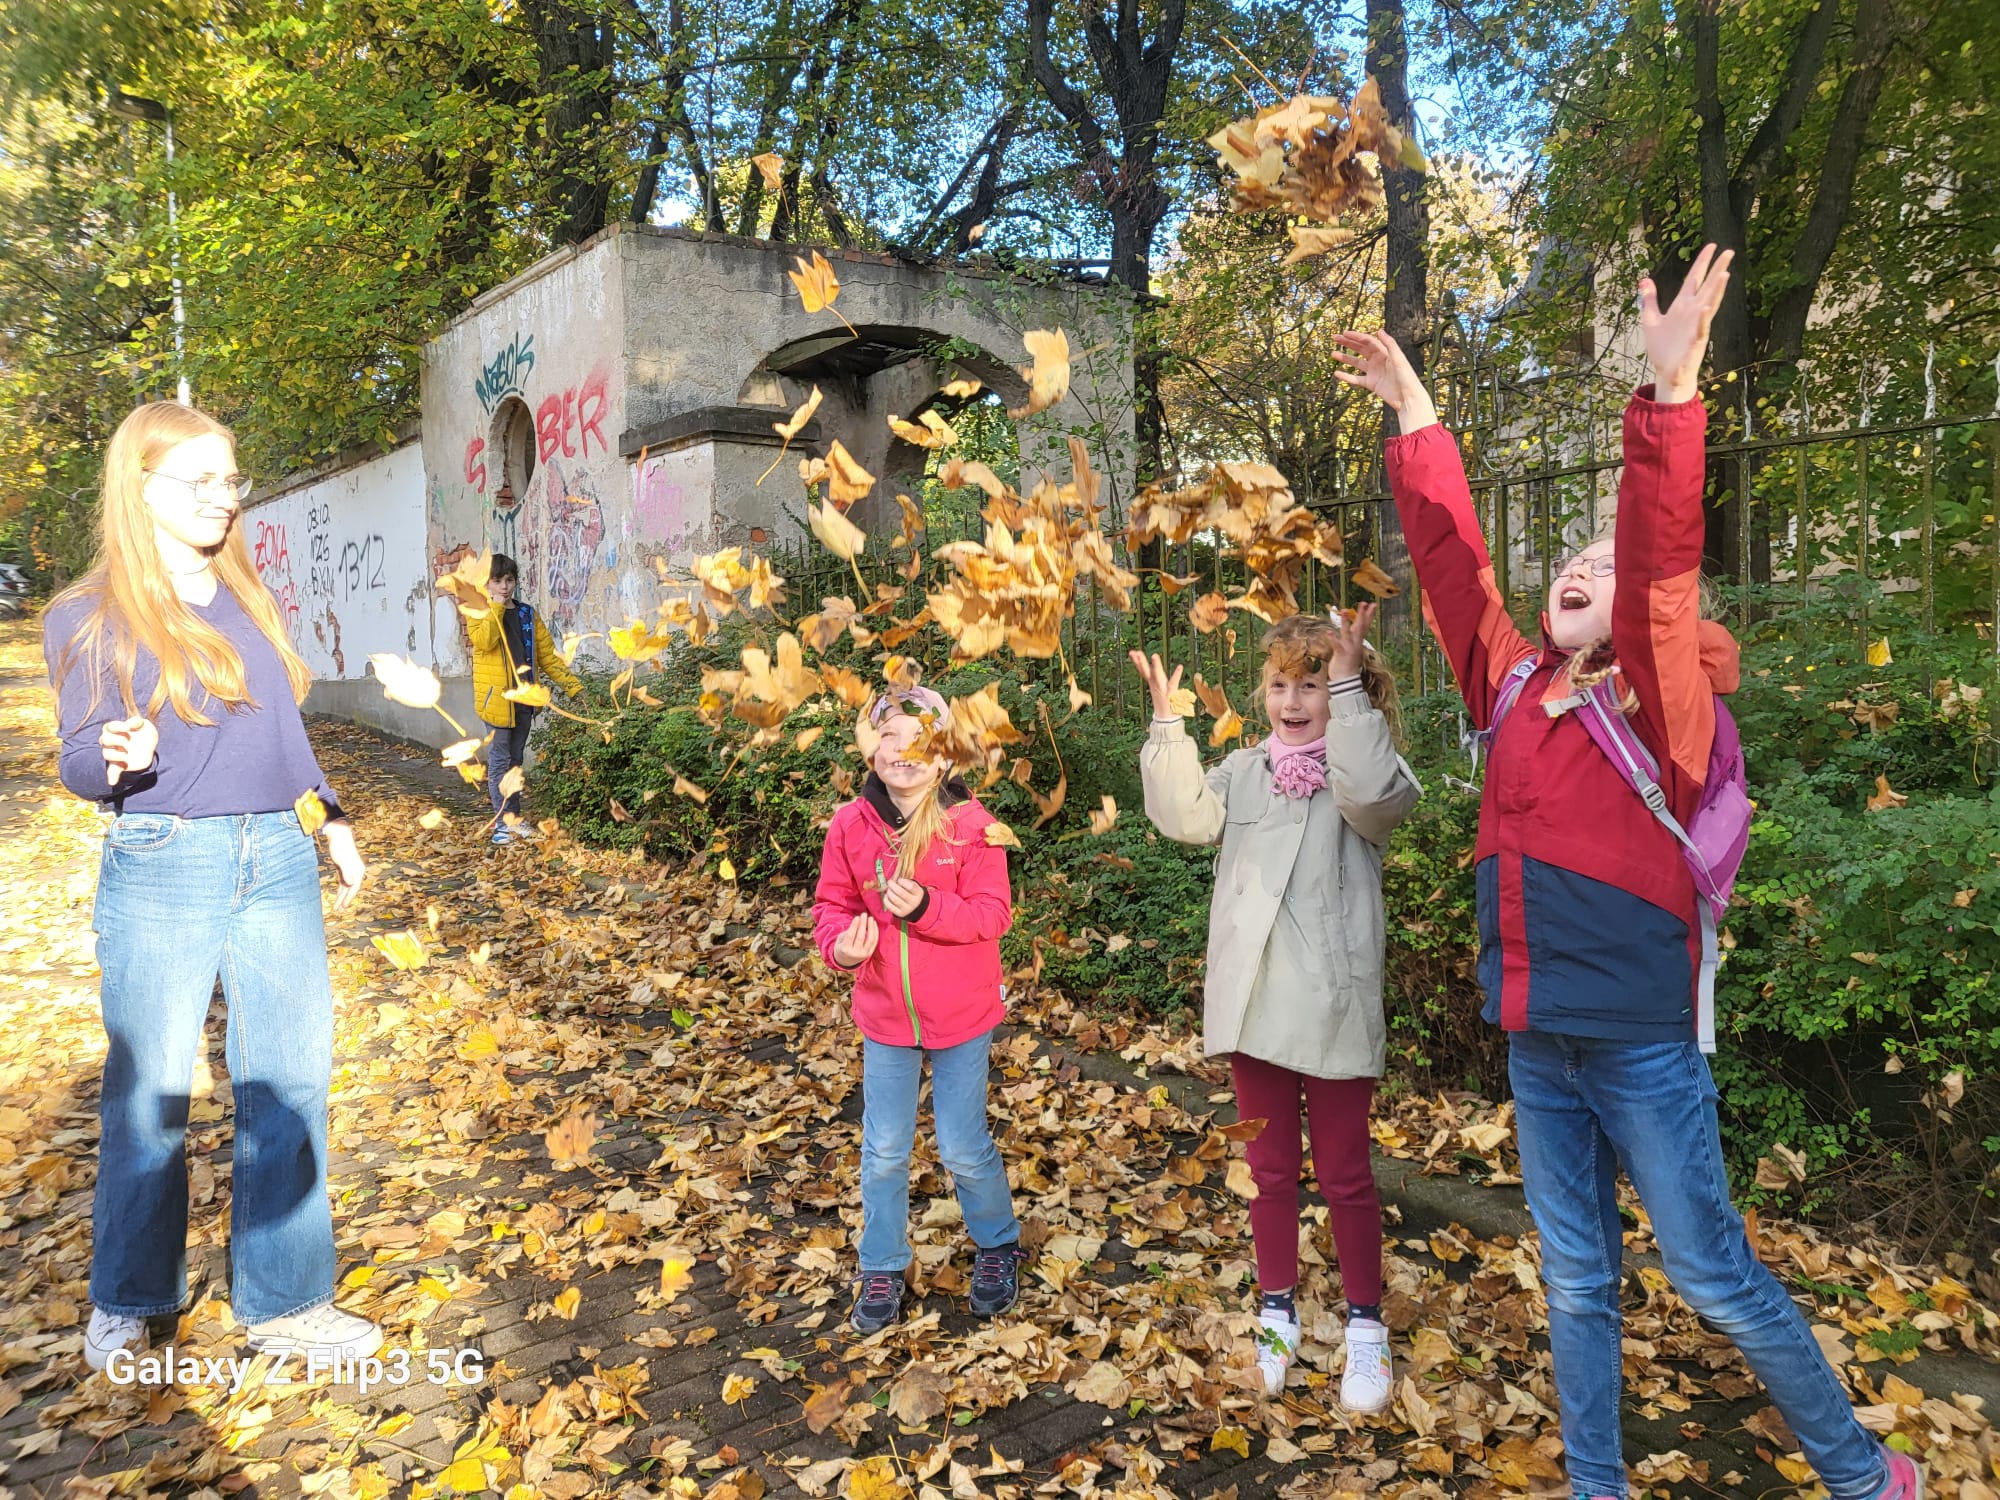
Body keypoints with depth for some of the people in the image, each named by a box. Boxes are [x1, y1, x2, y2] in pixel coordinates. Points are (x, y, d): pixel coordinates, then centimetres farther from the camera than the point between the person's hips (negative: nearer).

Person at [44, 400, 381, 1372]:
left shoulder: (250, 601, 11)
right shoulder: (87, 619, -2)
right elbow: (82, 764, -5)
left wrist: (331, 818, 19)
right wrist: (120, 756, -26)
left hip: (279, 866, 4)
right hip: (161, 876, -4)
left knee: (289, 1083, 6)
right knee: (148, 1093, 7)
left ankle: (282, 1303, 19)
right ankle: (125, 1301, 29)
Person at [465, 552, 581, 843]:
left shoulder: (528, 614, 12)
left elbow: (547, 655, 11)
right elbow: (484, 641, -21)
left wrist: (574, 687, 5)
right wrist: (496, 607, -16)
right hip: (497, 696, -4)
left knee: (515, 759, 13)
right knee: (499, 760, -3)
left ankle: (514, 817, 21)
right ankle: (503, 822, 0)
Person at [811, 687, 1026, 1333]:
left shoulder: (970, 824, -15)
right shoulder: (851, 825, -8)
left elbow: (994, 913, -16)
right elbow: (832, 905, -1)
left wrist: (925, 907, -32)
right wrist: (841, 943, -23)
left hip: (962, 1016, -2)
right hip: (885, 1015, 3)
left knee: (964, 1150, 9)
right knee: (884, 1151, 14)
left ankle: (997, 1246, 38)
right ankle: (883, 1268, 35)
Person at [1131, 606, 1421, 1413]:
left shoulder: (1361, 765, -5)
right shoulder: (1245, 770, 7)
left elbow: (1373, 798, -28)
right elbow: (1185, 815, -7)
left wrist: (1349, 692, -32)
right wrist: (1168, 723, -13)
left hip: (1334, 1009, -4)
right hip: (1253, 1005, 4)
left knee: (1345, 1175, 9)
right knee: (1270, 1170, 17)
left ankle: (1365, 1325, 28)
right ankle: (1277, 1314, 33)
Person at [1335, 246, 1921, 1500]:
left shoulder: (1661, 709, -10)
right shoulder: (1515, 691, 4)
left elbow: (1665, 567, -25)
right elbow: (1454, 564, 8)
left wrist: (1672, 397, -35)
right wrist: (1415, 418, 9)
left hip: (1639, 1042, -5)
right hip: (1537, 1041, 5)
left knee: (1718, 1278, 8)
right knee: (1577, 1284, 17)